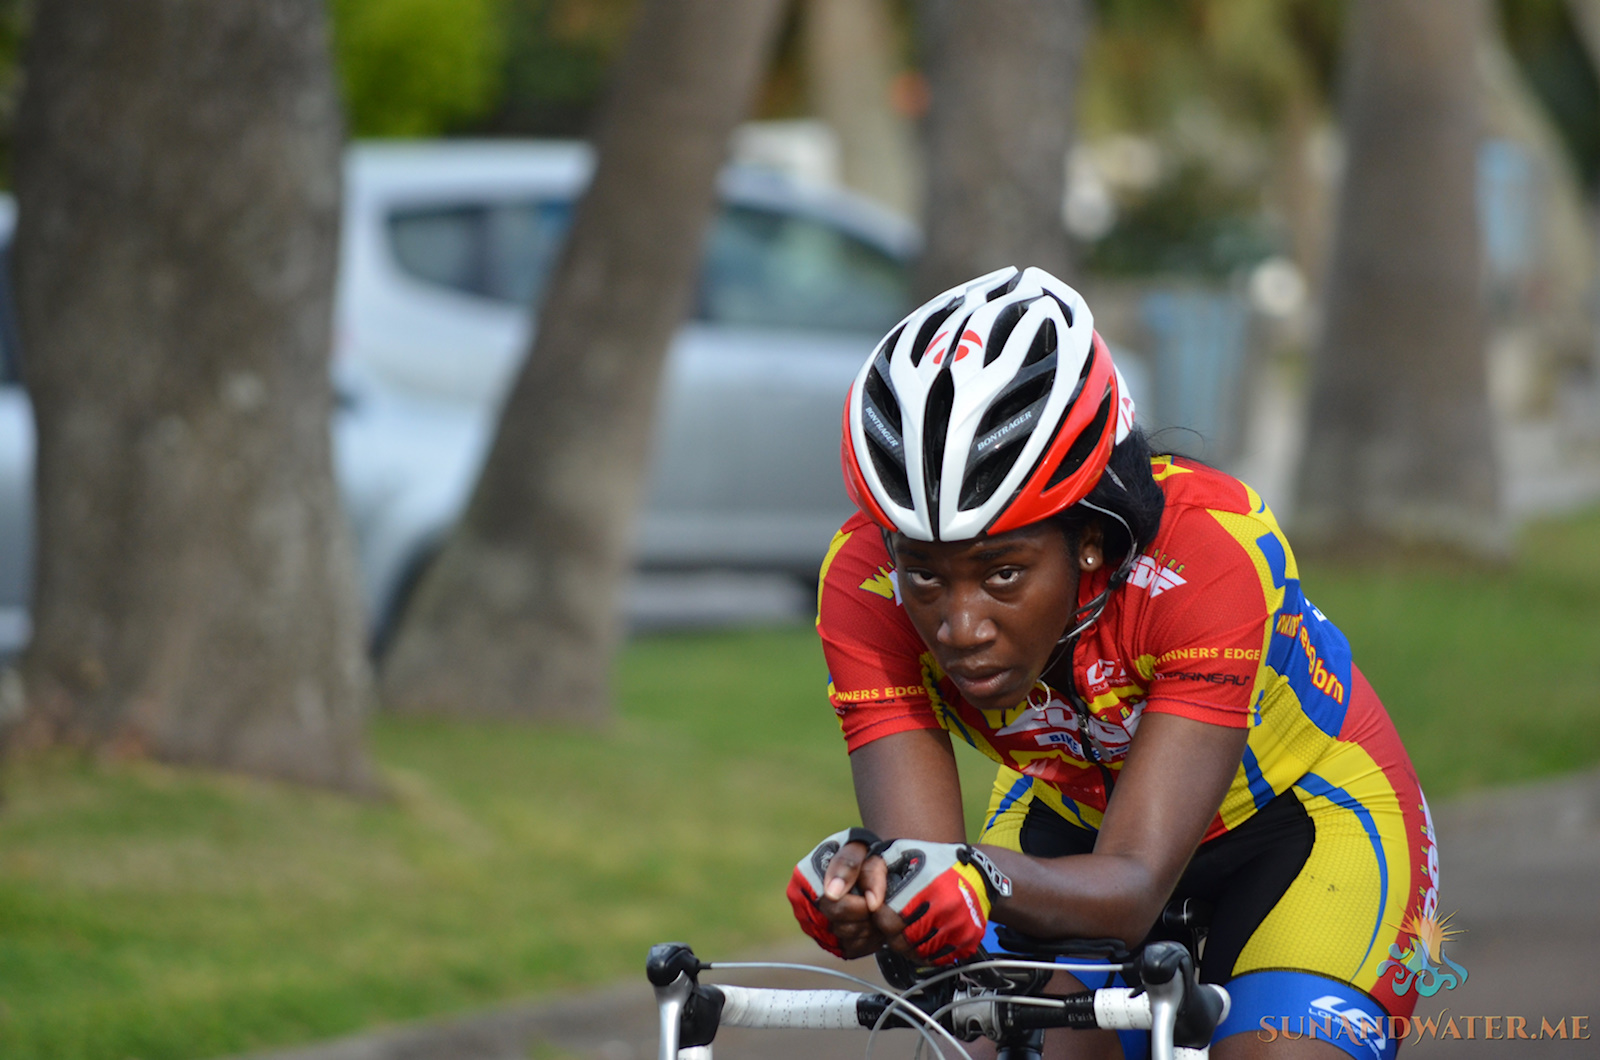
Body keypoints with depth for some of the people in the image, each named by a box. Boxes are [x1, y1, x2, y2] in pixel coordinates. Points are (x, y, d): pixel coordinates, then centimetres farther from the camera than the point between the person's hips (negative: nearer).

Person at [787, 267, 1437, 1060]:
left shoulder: (1208, 552, -36)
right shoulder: (865, 582, -27)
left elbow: (1134, 886, -41)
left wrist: (984, 882, -61)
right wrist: (858, 889, -56)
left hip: (1306, 821, -3)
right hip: (1071, 816, 3)